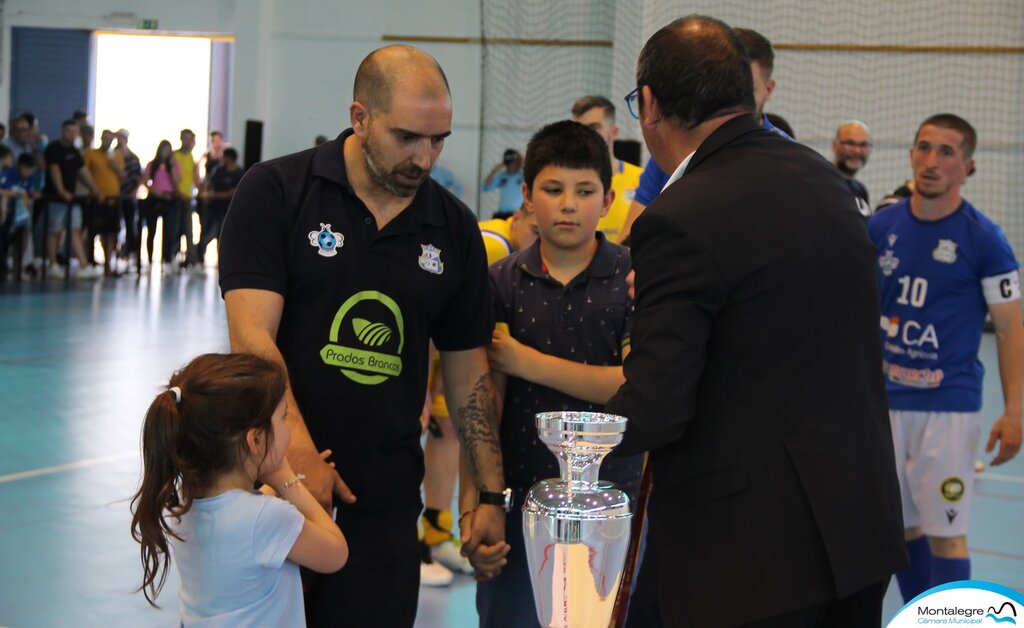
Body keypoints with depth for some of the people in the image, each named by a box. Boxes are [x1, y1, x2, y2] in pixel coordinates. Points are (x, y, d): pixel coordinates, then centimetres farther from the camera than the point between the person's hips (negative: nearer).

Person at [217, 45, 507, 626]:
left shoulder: (453, 227, 6)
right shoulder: (275, 192, -5)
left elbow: (468, 369, 12)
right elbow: (252, 336, -13)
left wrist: (492, 496, 6)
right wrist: (300, 452, -24)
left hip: (384, 501, 3)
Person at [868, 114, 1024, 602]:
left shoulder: (983, 239, -7)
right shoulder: (881, 227, 4)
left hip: (949, 406, -4)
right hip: (886, 400, 4)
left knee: (944, 533, -4)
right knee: (901, 525, 11)